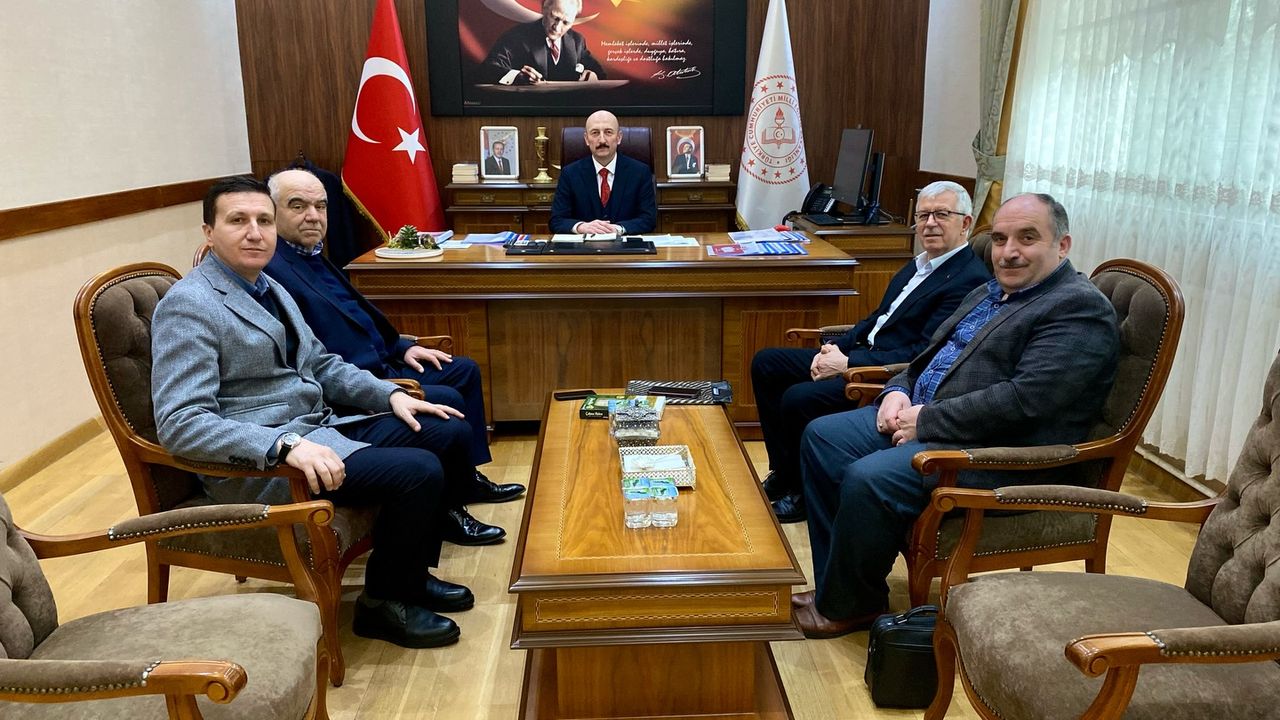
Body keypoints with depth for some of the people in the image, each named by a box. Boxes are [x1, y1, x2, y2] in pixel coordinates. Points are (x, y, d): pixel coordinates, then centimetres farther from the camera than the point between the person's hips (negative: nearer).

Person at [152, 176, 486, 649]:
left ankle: (413, 570, 18)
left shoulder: (269, 289, 13)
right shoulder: (188, 305, -15)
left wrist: (391, 394, 5)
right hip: (259, 462, -9)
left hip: (320, 426, 10)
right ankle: (385, 601, 1)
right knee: (418, 471, -23)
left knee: (450, 435, 4)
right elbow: (180, 423, -24)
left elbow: (322, 365, 21)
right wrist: (286, 444, -35)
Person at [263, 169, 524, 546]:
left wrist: (401, 347, 10)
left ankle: (467, 478, 20)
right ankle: (445, 509, -2)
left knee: (464, 371, 12)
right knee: (448, 401, -20)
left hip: (378, 366, 11)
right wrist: (385, 386, -24)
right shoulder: (271, 272, -20)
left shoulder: (311, 255, 12)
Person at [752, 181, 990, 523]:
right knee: (766, 363, 3)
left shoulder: (970, 280, -15)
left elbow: (924, 354, -21)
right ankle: (783, 471, 9)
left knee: (797, 399, -26)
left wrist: (849, 363, -21)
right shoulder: (921, 263, 14)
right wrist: (837, 347, 1)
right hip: (863, 354, 10)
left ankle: (802, 491, 0)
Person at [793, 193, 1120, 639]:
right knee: (821, 436, 3)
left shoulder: (1079, 310, -12)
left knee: (867, 480, -27)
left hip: (1000, 455, -10)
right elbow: (933, 354, 24)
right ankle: (836, 583, 9)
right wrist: (899, 392, 2)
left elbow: (1023, 400, -23)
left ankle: (850, 605, -1)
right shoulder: (989, 293, 17)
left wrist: (926, 421, -18)